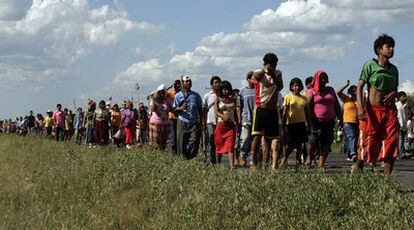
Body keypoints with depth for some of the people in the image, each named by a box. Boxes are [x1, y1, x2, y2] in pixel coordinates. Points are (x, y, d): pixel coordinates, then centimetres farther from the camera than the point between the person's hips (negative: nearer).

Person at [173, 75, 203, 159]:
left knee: (194, 141, -10)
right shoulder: (178, 96, 6)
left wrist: (201, 122, 8)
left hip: (194, 123, 1)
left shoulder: (196, 95, 11)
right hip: (182, 123, -1)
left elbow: (200, 109, 14)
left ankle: (191, 157, -3)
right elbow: (174, 109, 3)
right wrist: (181, 108, -17)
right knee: (182, 143, -1)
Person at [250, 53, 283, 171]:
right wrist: (264, 70, -48)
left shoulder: (277, 74, 7)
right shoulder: (258, 73, 0)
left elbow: (280, 87, -12)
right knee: (257, 136, -12)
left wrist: (273, 74, -30)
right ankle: (254, 163, -7)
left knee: (269, 138, 3)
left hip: (272, 110, 3)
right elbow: (256, 77, -26)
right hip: (260, 109, -3)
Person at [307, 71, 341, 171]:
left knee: (327, 142, -5)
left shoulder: (330, 90, 16)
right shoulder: (312, 91, 3)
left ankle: (321, 163, -4)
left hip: (329, 121, 4)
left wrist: (340, 118, 12)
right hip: (316, 121, -4)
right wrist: (309, 121, -13)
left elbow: (337, 105, 19)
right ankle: (309, 158, 18)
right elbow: (308, 107, -4)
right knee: (314, 140, -8)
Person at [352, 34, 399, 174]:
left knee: (391, 142, -5)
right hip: (372, 110, -5)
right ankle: (357, 168, 21)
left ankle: (387, 175, -3)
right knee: (368, 142, -2)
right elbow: (360, 86, -5)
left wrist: (394, 93, 0)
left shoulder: (394, 69, 15)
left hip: (389, 110, 5)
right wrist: (360, 107, -17)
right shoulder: (370, 65, -2)